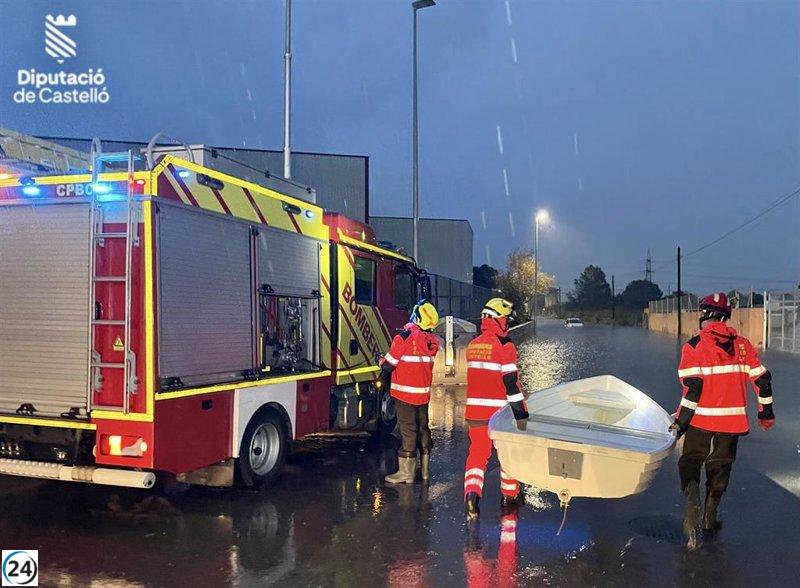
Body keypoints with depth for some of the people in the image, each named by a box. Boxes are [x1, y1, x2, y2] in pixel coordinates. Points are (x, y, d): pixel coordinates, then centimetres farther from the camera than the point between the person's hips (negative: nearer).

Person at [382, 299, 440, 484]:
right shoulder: (433, 341, 1)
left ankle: (406, 472, 4)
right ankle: (425, 469, 24)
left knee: (408, 430, -1)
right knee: (423, 428, 15)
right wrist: (387, 360, 17)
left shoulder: (404, 338, -19)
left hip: (405, 393, -6)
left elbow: (389, 364, -12)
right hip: (424, 393, 6)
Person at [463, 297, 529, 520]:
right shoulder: (504, 346, -13)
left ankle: (471, 492, -12)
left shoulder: (472, 345, 8)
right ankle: (509, 496, 26)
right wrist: (521, 410, -11)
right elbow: (511, 381, -16)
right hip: (500, 410, -5)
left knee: (477, 452, 7)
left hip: (475, 410, 5)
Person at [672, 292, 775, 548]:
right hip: (732, 420, 3)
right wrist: (766, 412, 18)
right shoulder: (742, 344, 1)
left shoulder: (694, 346, -11)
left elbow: (693, 388, -17)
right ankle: (709, 519, 23)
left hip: (701, 419, -3)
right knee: (720, 466, 16)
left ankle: (692, 502, -14)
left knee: (690, 461, 11)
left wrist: (680, 422, -12)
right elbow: (762, 378, 5)